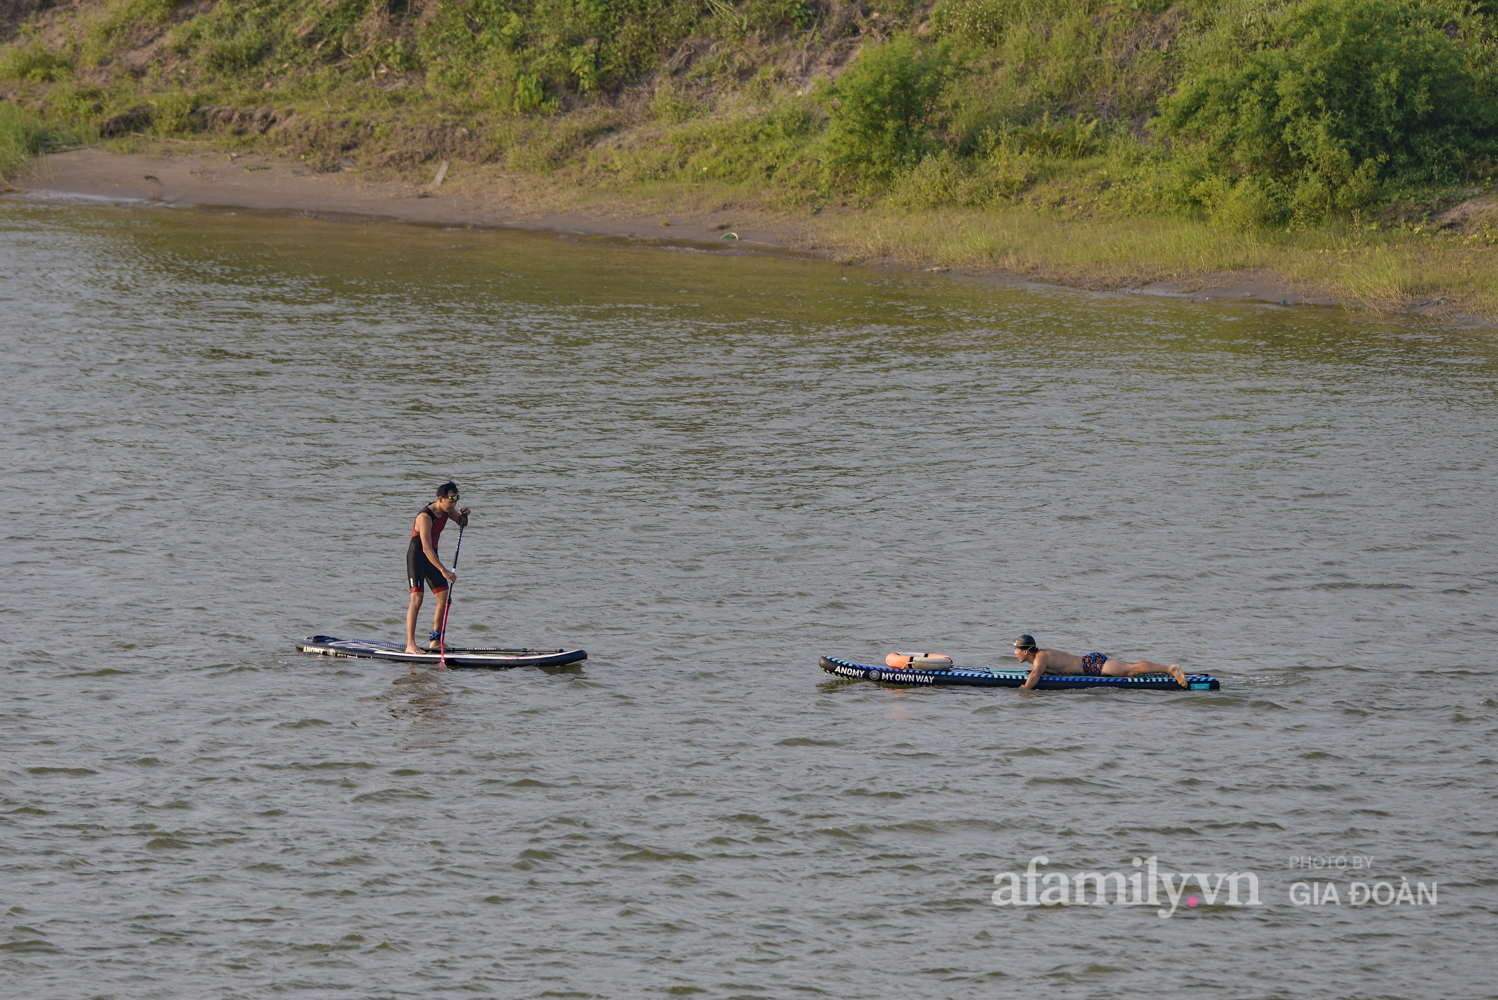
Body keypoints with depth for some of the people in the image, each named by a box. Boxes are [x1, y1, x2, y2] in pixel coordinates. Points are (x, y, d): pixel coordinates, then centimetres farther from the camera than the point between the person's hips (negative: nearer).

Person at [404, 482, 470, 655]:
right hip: (417, 557, -8)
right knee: (417, 599, -18)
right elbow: (426, 548, -33)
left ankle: (436, 641, 18)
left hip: (432, 557, 8)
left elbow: (463, 523, 20)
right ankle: (410, 645, -21)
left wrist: (464, 515, -6)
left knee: (444, 599, 6)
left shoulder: (447, 510, 0)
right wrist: (443, 571, -39)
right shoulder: (425, 516, -26)